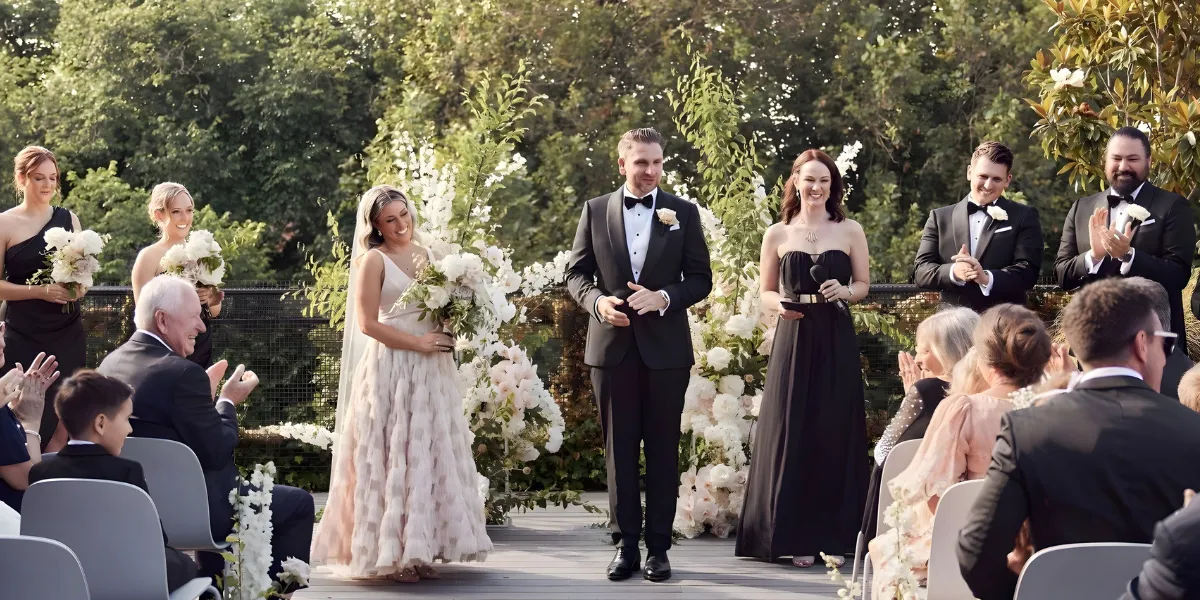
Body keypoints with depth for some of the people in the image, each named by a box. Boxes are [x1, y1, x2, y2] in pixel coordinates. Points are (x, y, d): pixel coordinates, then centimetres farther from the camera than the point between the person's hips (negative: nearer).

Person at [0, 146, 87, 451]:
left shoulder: (68, 218, 8)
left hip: (68, 334, 3)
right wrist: (40, 291, -17)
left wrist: (80, 286, -4)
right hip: (24, 338, -3)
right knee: (28, 427, -7)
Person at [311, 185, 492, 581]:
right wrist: (419, 343, -14)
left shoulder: (425, 255, 13)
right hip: (392, 369, -6)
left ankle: (420, 548, 13)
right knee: (392, 457, -3)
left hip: (430, 372, 6)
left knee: (428, 454, 6)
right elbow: (367, 323, -11)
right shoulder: (374, 260, -5)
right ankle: (390, 552, 1)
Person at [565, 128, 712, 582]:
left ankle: (658, 546, 10)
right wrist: (597, 300, -13)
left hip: (665, 348, -1)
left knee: (663, 449, 4)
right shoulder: (595, 210, 6)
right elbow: (576, 272, 7)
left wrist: (663, 297, -15)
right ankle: (626, 544, 12)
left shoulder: (683, 213, 4)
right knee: (619, 448, 5)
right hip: (612, 346, 1)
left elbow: (700, 279, 2)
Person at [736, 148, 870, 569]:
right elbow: (766, 293, 9)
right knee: (792, 434, -1)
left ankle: (834, 535, 8)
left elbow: (863, 285, 11)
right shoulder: (777, 234, 6)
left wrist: (844, 290, -9)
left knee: (836, 435, 1)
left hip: (836, 343, 0)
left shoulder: (850, 231, 5)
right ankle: (795, 536, 6)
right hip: (793, 342, 0)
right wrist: (780, 305, -12)